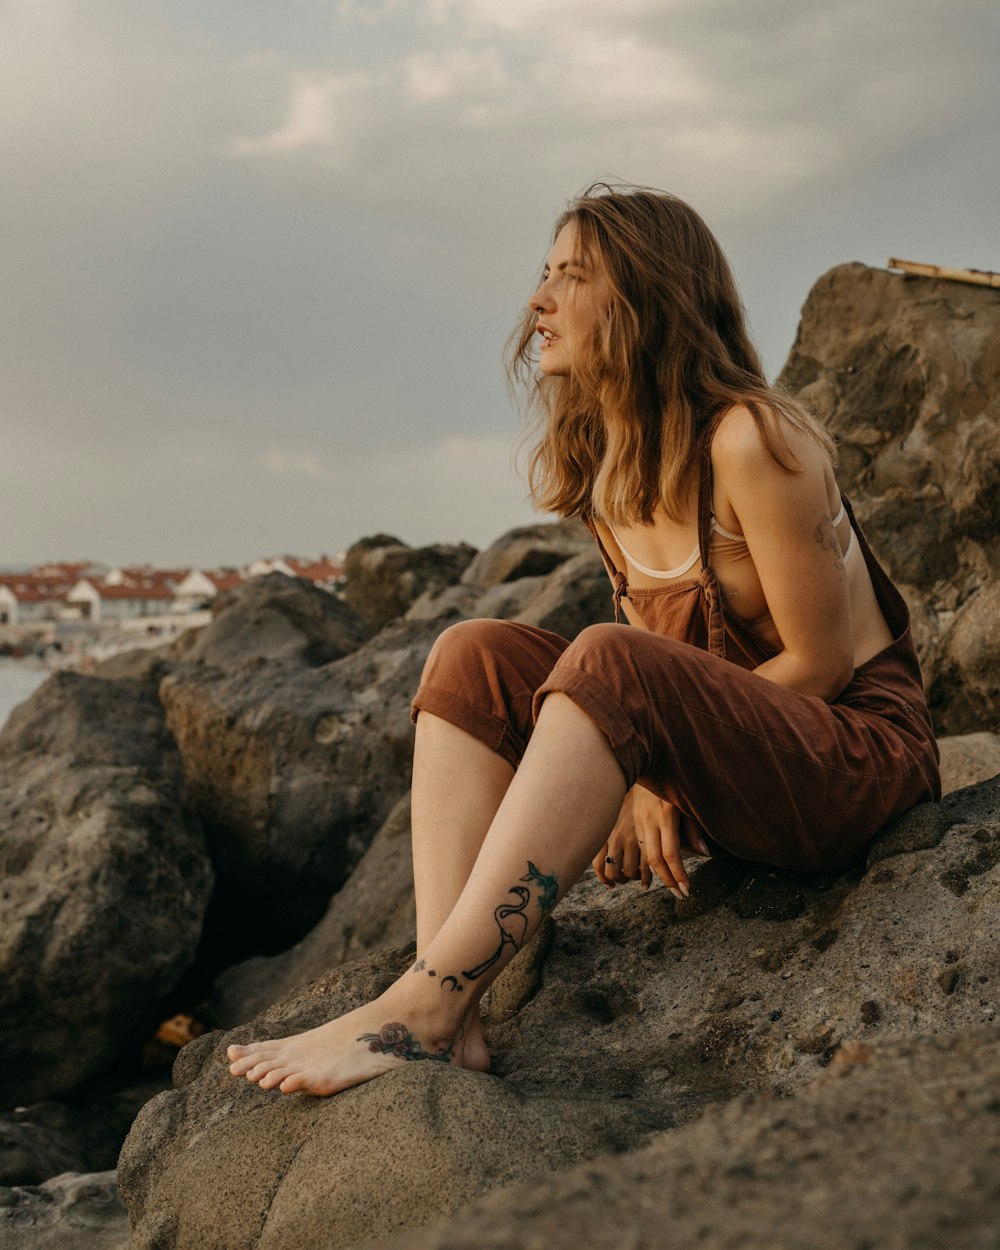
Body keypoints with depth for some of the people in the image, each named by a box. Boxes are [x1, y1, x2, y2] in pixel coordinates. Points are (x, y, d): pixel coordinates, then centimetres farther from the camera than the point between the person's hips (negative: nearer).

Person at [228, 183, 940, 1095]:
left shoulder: (753, 441, -18)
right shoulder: (595, 462, 6)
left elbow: (820, 662, -15)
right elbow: (665, 647, 9)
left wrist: (649, 764, -16)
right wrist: (643, 781, -10)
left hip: (860, 752, -7)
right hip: (720, 762, 8)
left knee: (608, 667, -34)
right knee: (475, 655, -11)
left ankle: (420, 1011, -35)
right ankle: (453, 1021, -26)